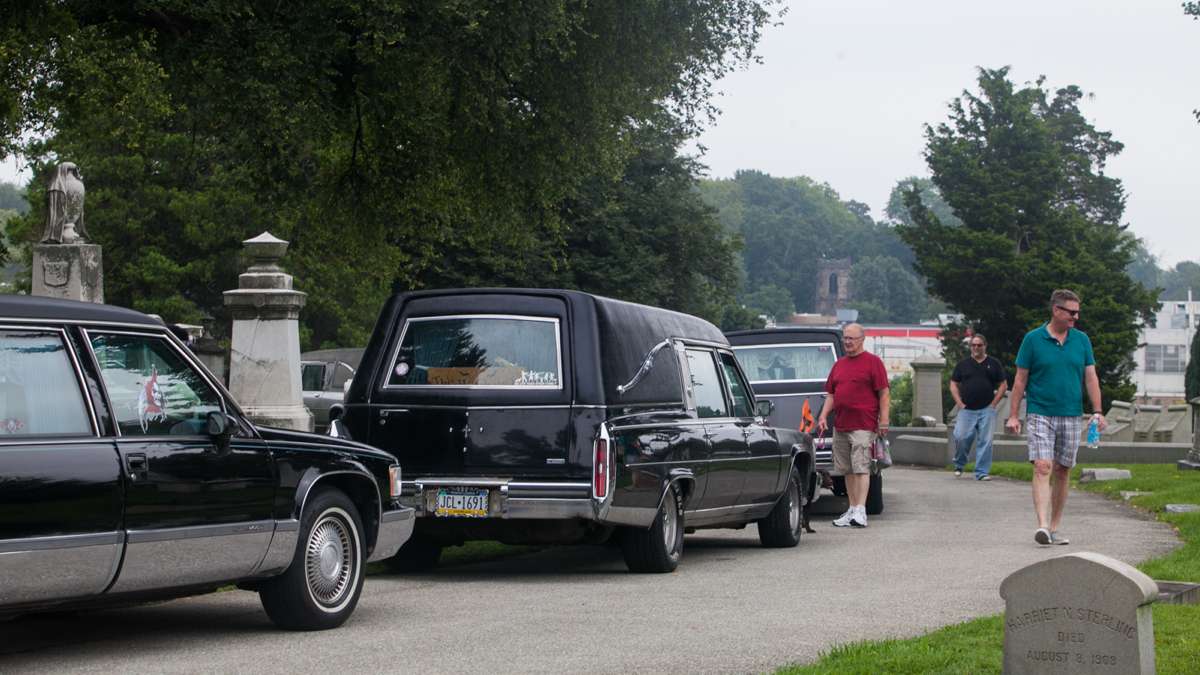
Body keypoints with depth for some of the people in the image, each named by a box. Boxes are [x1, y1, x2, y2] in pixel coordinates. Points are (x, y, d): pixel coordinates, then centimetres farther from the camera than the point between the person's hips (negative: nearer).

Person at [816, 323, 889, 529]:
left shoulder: (873, 362, -1)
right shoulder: (839, 365, 18)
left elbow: (884, 393, -5)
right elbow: (831, 394, 21)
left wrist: (883, 421, -11)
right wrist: (823, 417, 8)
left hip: (863, 426, -7)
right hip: (840, 427, 7)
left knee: (861, 468, -11)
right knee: (847, 470, 9)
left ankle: (860, 511, -15)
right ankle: (852, 510, 15)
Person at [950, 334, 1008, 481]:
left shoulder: (993, 364, 9)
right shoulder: (963, 364, 11)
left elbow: (1003, 385, 10)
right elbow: (953, 384, 12)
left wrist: (994, 403, 0)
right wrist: (959, 403, 0)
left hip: (986, 410, 0)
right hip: (966, 410, 0)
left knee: (985, 441, -4)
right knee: (961, 437, -10)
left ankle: (981, 472, 2)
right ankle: (959, 465, 13)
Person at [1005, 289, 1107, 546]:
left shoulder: (1081, 340, 7)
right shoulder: (1033, 339, -2)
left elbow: (1091, 378, 8)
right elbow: (1020, 379, 1)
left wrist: (1097, 412, -2)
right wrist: (1013, 415, -3)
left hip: (1071, 417, 4)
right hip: (1040, 415, -4)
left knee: (1062, 473, 8)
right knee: (1042, 468, -15)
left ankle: (1054, 528, 16)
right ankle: (1042, 526, -24)